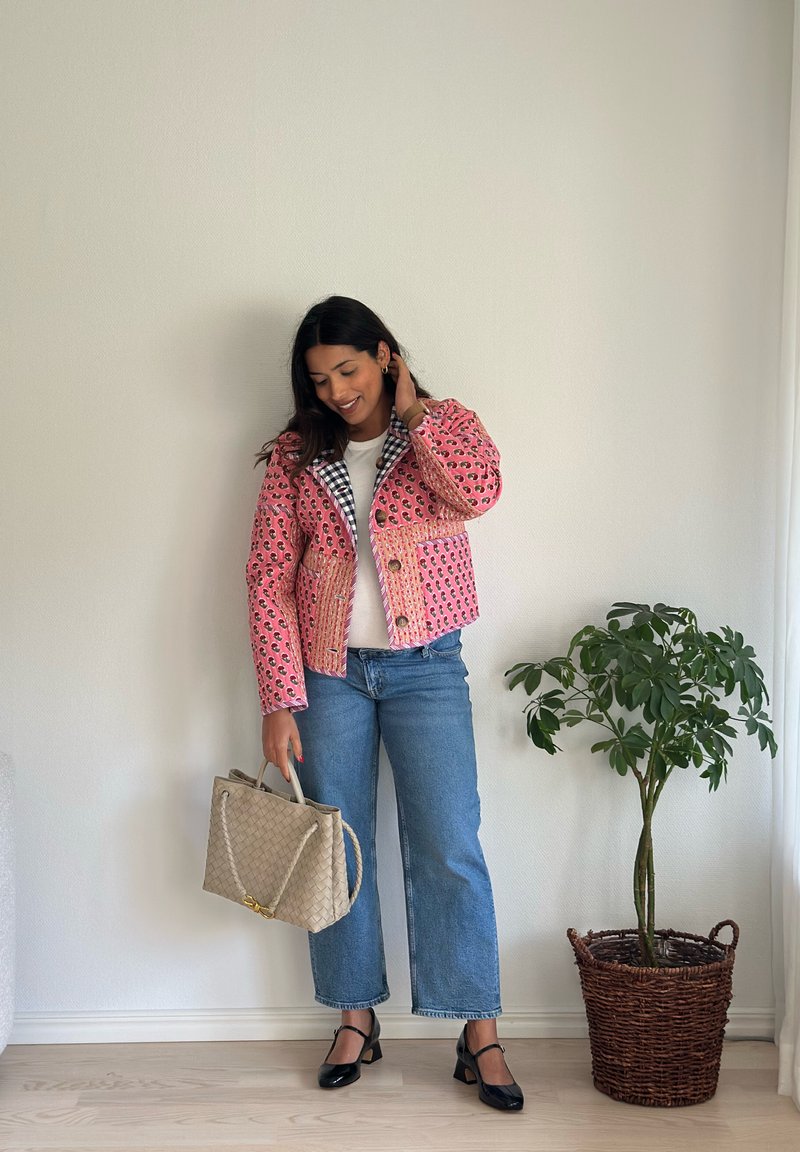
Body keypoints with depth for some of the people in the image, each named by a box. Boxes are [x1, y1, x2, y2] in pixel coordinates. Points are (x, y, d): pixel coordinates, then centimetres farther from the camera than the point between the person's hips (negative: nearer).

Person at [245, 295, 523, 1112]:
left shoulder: (444, 427, 2)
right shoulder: (295, 456, 3)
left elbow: (478, 491, -22)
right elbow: (269, 579, -1)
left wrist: (412, 410, -11)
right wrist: (280, 702, -8)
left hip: (425, 668, -2)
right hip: (328, 672, 2)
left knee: (449, 850, -3)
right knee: (335, 851, 9)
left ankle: (480, 1034, 8)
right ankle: (356, 1020, 25)